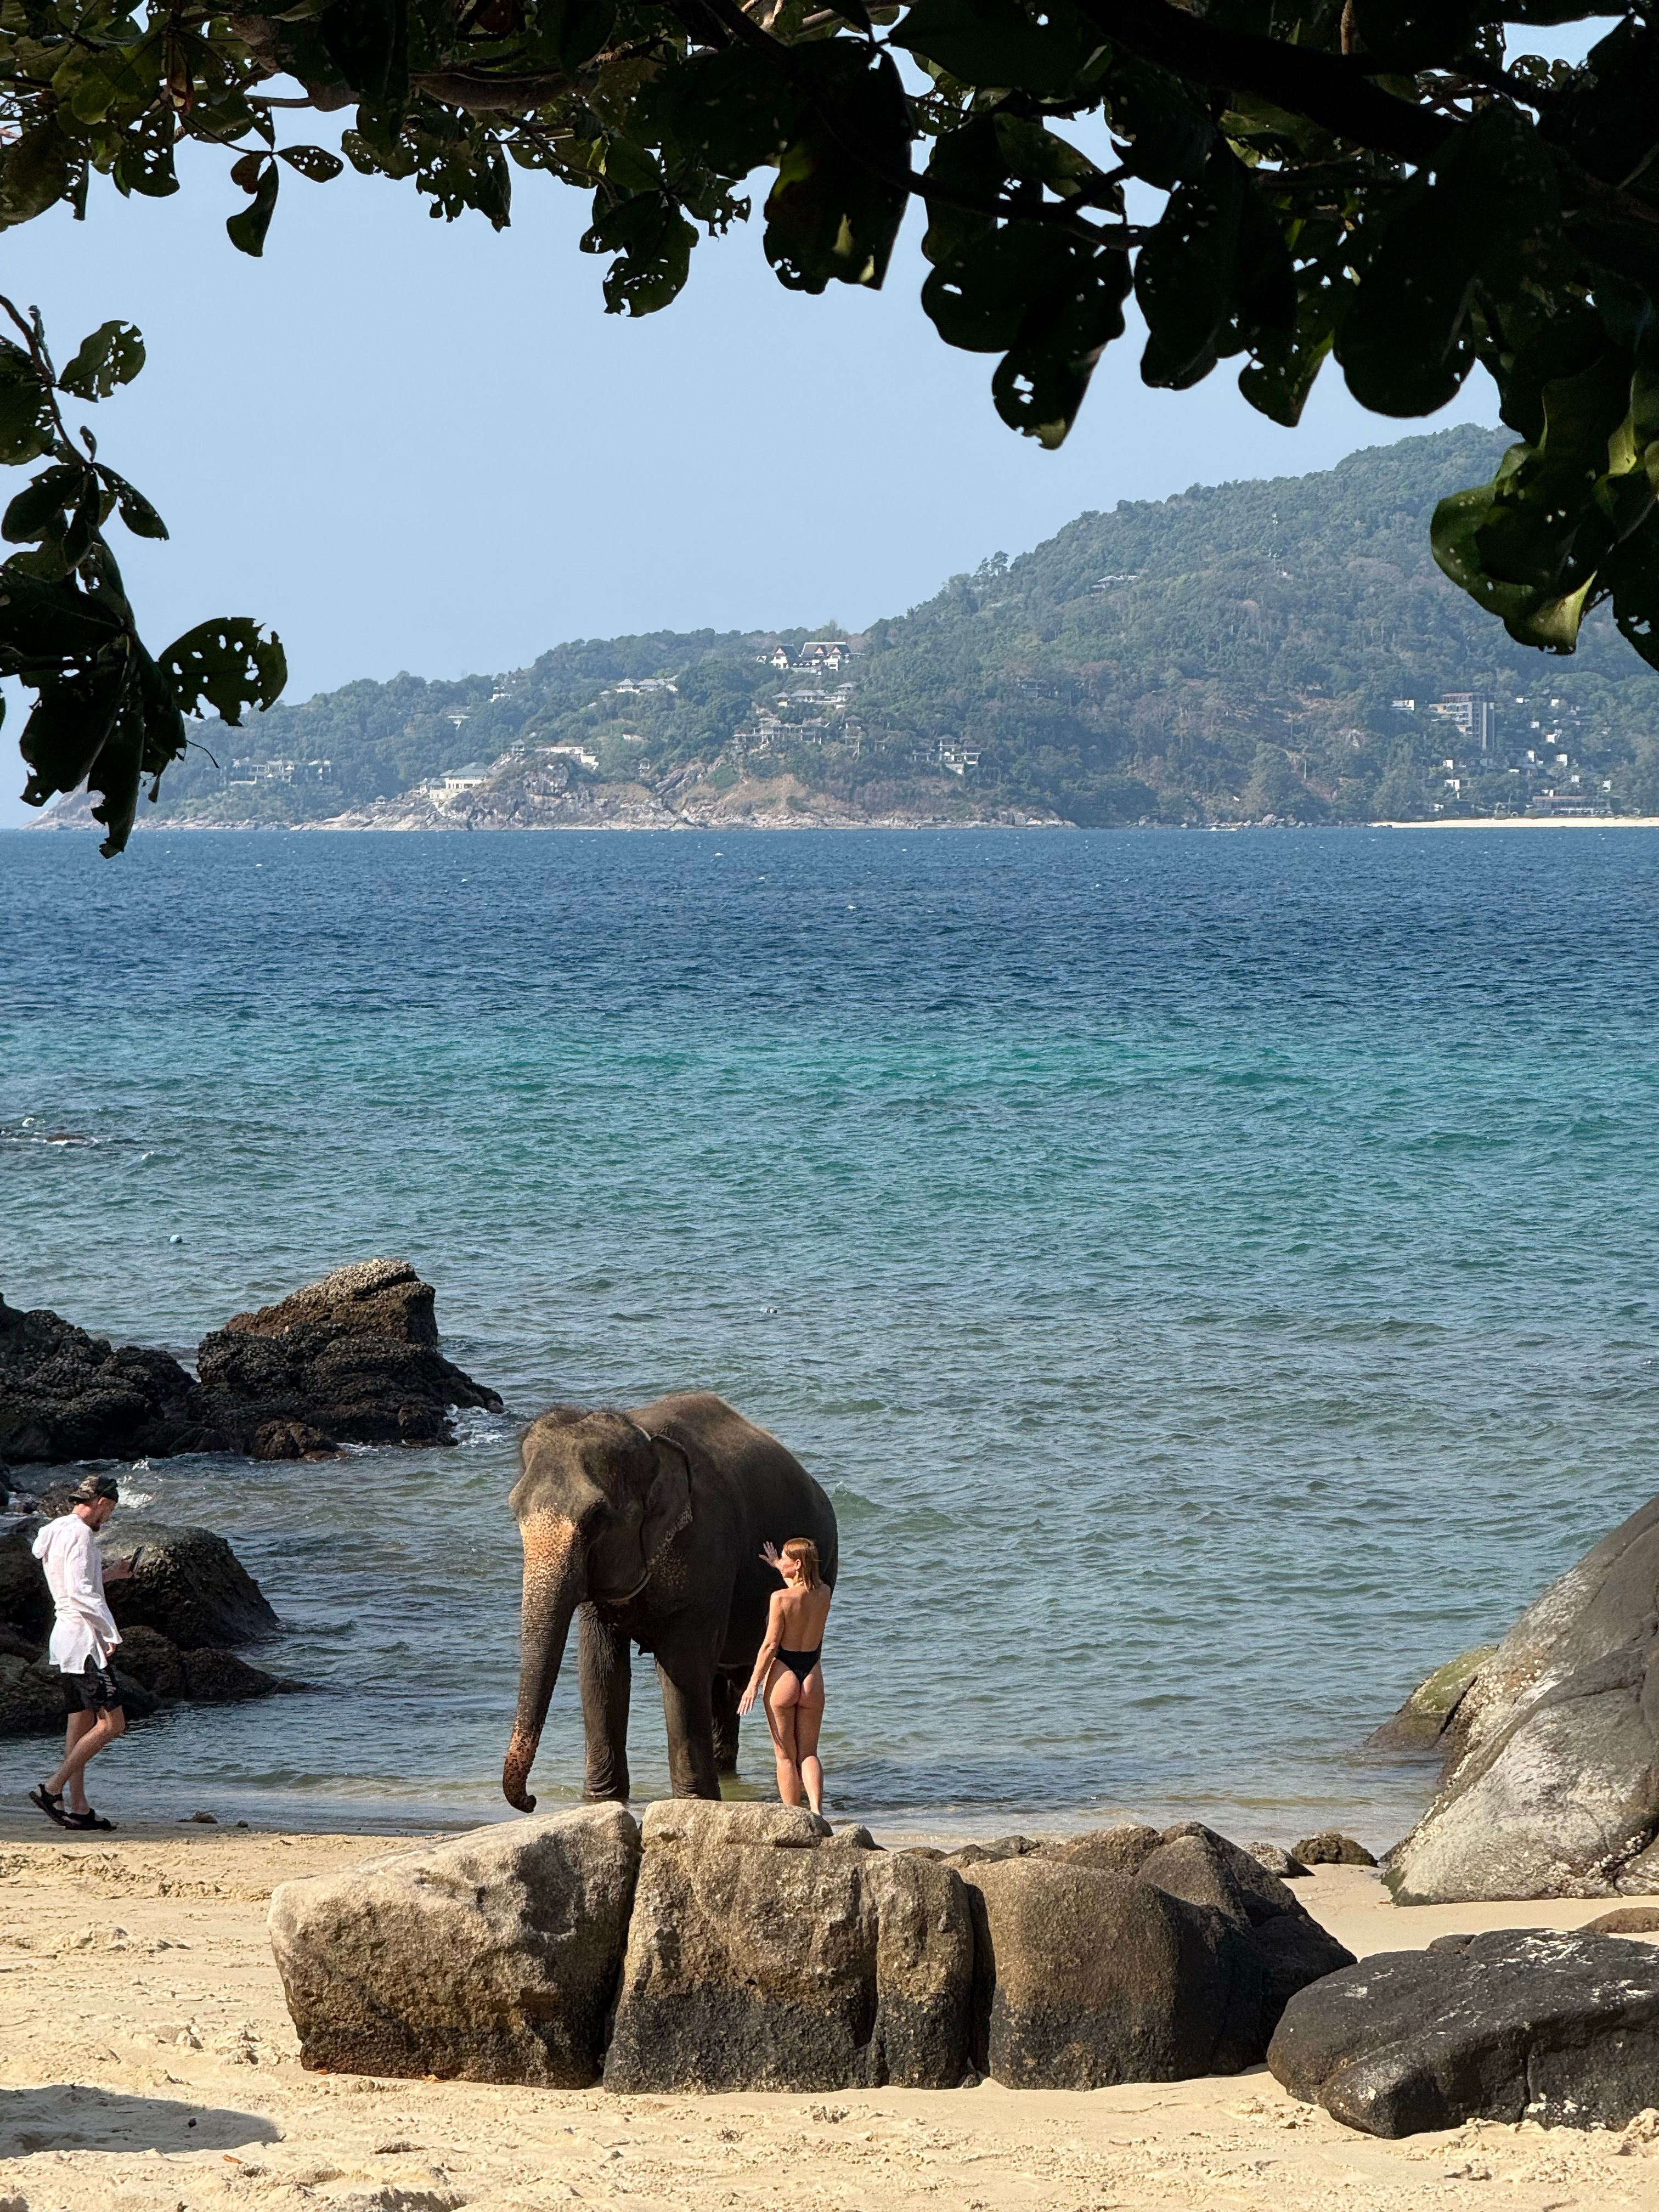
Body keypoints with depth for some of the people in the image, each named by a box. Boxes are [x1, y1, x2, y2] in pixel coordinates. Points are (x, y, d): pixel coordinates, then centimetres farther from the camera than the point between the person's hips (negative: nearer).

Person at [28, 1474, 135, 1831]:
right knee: (111, 1724, -10)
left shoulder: (57, 1530, 15)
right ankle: (52, 1790, -11)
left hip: (67, 1637, 10)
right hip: (83, 1639, -10)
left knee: (81, 1723, 11)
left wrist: (108, 1574, 29)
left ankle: (78, 1808, 11)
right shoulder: (79, 1533, -15)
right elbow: (80, 1592, -24)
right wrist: (110, 1631, -18)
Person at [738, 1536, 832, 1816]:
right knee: (808, 1753, 10)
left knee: (785, 1755, 7)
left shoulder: (781, 1598, -15)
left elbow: (770, 1645, -14)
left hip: (783, 1676, -4)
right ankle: (817, 1809, -13)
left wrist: (753, 1684, -7)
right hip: (813, 1678, 4)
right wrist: (779, 1568, 38)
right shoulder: (824, 1594, 0)